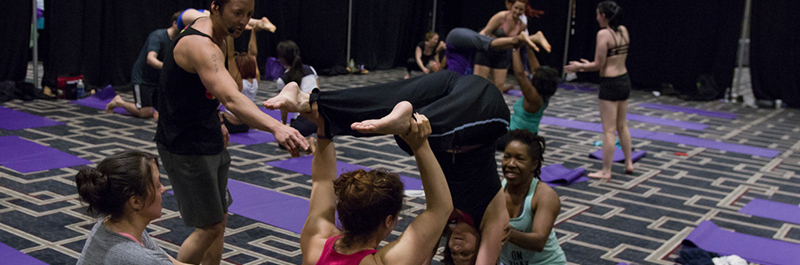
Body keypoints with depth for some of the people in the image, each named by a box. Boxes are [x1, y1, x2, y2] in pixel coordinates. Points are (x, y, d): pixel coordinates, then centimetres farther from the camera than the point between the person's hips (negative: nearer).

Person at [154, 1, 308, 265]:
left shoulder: (218, 35, 3)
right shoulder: (199, 45, -28)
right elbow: (232, 99, -45)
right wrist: (276, 127, -62)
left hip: (209, 141, 10)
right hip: (186, 148, -10)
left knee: (219, 218, 16)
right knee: (210, 228, -3)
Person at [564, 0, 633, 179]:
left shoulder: (603, 34, -17)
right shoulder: (624, 31, 6)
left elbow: (599, 65, -16)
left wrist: (579, 67, 0)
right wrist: (589, 66, 19)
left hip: (610, 84, -8)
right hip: (625, 80, 8)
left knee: (609, 130, -2)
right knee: (622, 126, 20)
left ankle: (606, 171, 4)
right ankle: (628, 163, 29)